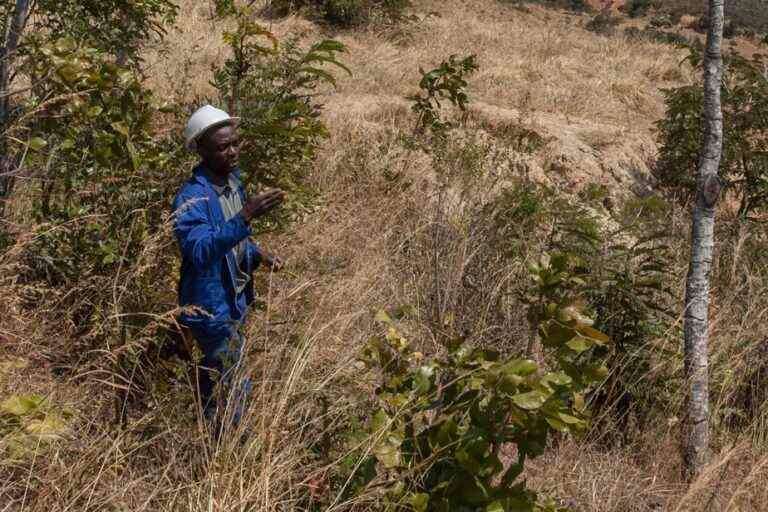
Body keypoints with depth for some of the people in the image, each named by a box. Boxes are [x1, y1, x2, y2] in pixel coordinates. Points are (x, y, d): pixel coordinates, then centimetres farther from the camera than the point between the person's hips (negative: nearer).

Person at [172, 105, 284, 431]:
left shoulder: (232, 180, 3)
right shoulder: (192, 197, -24)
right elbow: (200, 251, -38)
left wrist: (257, 254, 1)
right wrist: (246, 216, -46)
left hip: (234, 300, 9)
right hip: (211, 306, -8)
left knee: (214, 381, 23)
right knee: (233, 390, -1)